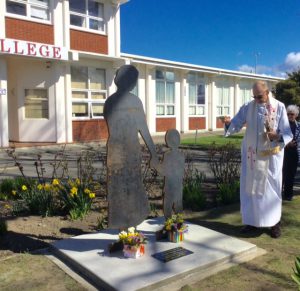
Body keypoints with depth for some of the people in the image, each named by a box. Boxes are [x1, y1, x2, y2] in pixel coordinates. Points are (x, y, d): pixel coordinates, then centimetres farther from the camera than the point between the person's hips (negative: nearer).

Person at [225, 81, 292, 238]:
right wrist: (228, 123, -34)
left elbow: (287, 134, -8)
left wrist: (277, 136, -30)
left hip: (271, 156, -2)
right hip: (252, 155, 2)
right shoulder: (248, 107, -1)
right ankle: (251, 221, 21)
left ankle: (275, 223, 20)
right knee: (250, 188, 7)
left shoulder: (279, 107, -7)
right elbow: (236, 124, -11)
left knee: (271, 189, 6)